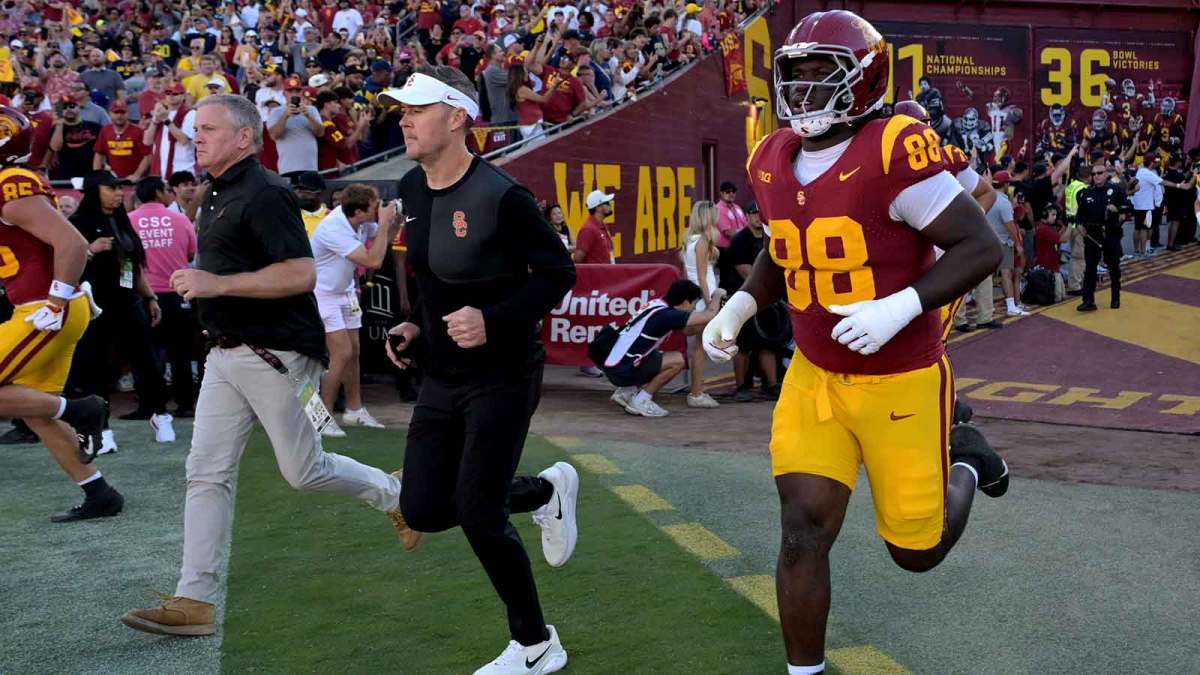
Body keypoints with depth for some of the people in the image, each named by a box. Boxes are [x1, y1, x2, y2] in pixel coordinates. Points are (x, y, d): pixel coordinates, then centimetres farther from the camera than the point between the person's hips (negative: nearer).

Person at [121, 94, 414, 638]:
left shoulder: (265, 194, -15)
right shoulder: (218, 194, 16)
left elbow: (301, 273, -24)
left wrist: (219, 284, -24)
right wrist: (198, 283, 17)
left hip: (276, 354, -9)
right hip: (226, 355, 9)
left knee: (304, 471, 1)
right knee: (207, 473, 2)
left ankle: (397, 495, 27)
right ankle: (194, 602, 3)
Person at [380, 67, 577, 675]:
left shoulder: (498, 196, -21)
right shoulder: (412, 190, 4)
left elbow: (557, 272, -15)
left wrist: (493, 320, -26)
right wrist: (417, 327, 5)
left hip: (501, 376, -8)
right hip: (442, 377, 8)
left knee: (478, 515, -7)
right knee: (422, 509, 6)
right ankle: (544, 491, 31)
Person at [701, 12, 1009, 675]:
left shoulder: (894, 151, -21)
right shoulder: (774, 163, 1)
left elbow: (980, 246, -19)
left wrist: (898, 308, -30)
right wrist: (737, 308, 6)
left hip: (901, 382, -4)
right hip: (815, 377, 5)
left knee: (916, 549, 11)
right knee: (803, 533, -4)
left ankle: (964, 462, 42)